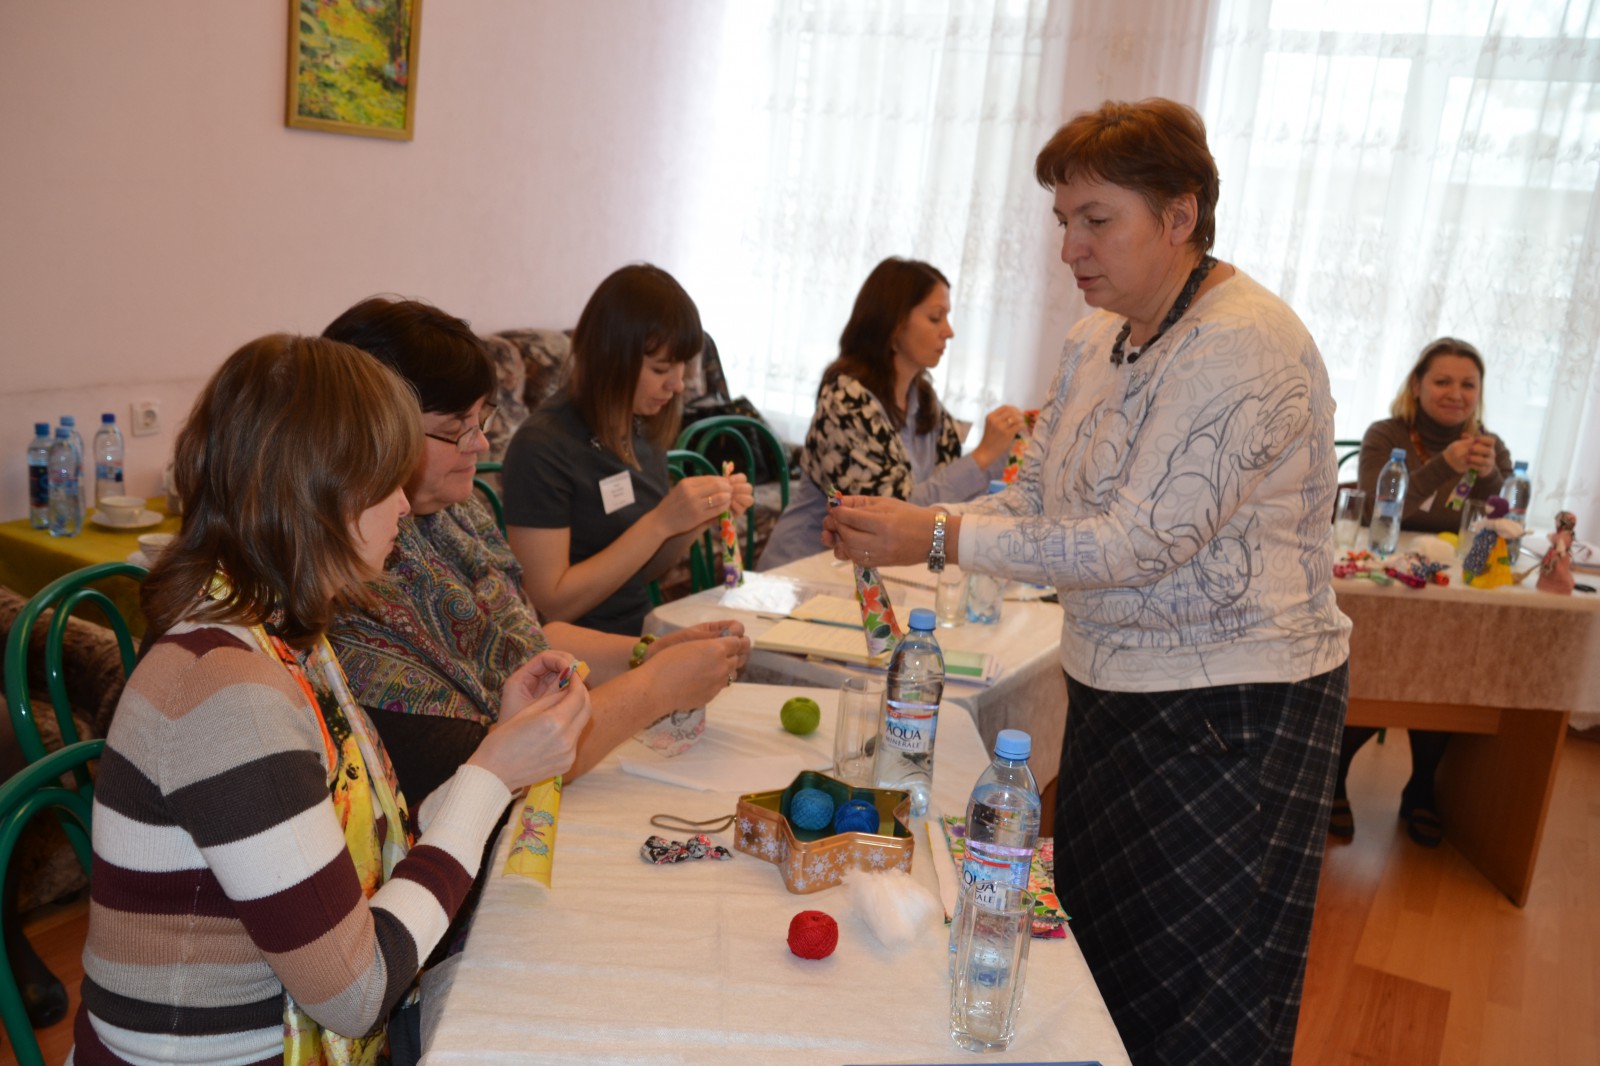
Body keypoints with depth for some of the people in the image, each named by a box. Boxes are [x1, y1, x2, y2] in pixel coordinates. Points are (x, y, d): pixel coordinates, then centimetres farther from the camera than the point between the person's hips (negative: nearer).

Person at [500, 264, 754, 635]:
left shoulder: (645, 430, 6)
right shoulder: (541, 447, -15)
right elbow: (550, 605, -17)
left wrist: (701, 517, -5)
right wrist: (661, 522, -21)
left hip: (644, 634, 7)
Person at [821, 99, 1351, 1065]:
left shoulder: (1245, 347, -21)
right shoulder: (1098, 339, 7)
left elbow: (1137, 544, -26)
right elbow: (1035, 499, 8)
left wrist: (937, 538, -25)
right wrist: (901, 528, -9)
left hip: (1234, 711, -8)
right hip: (1115, 688, 8)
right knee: (1094, 970, 20)